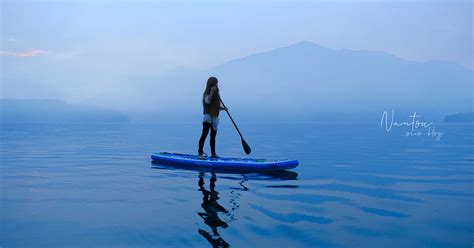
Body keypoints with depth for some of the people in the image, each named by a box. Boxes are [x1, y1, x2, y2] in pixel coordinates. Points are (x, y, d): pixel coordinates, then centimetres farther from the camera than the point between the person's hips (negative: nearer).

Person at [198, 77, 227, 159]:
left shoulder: (216, 93, 16)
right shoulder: (207, 93, -8)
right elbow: (207, 101, -29)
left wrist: (223, 108, 6)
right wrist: (212, 91, -32)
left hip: (215, 117, 8)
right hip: (208, 116, -8)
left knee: (213, 136, 12)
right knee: (204, 135, -12)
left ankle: (213, 153, 19)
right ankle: (200, 153, -12)